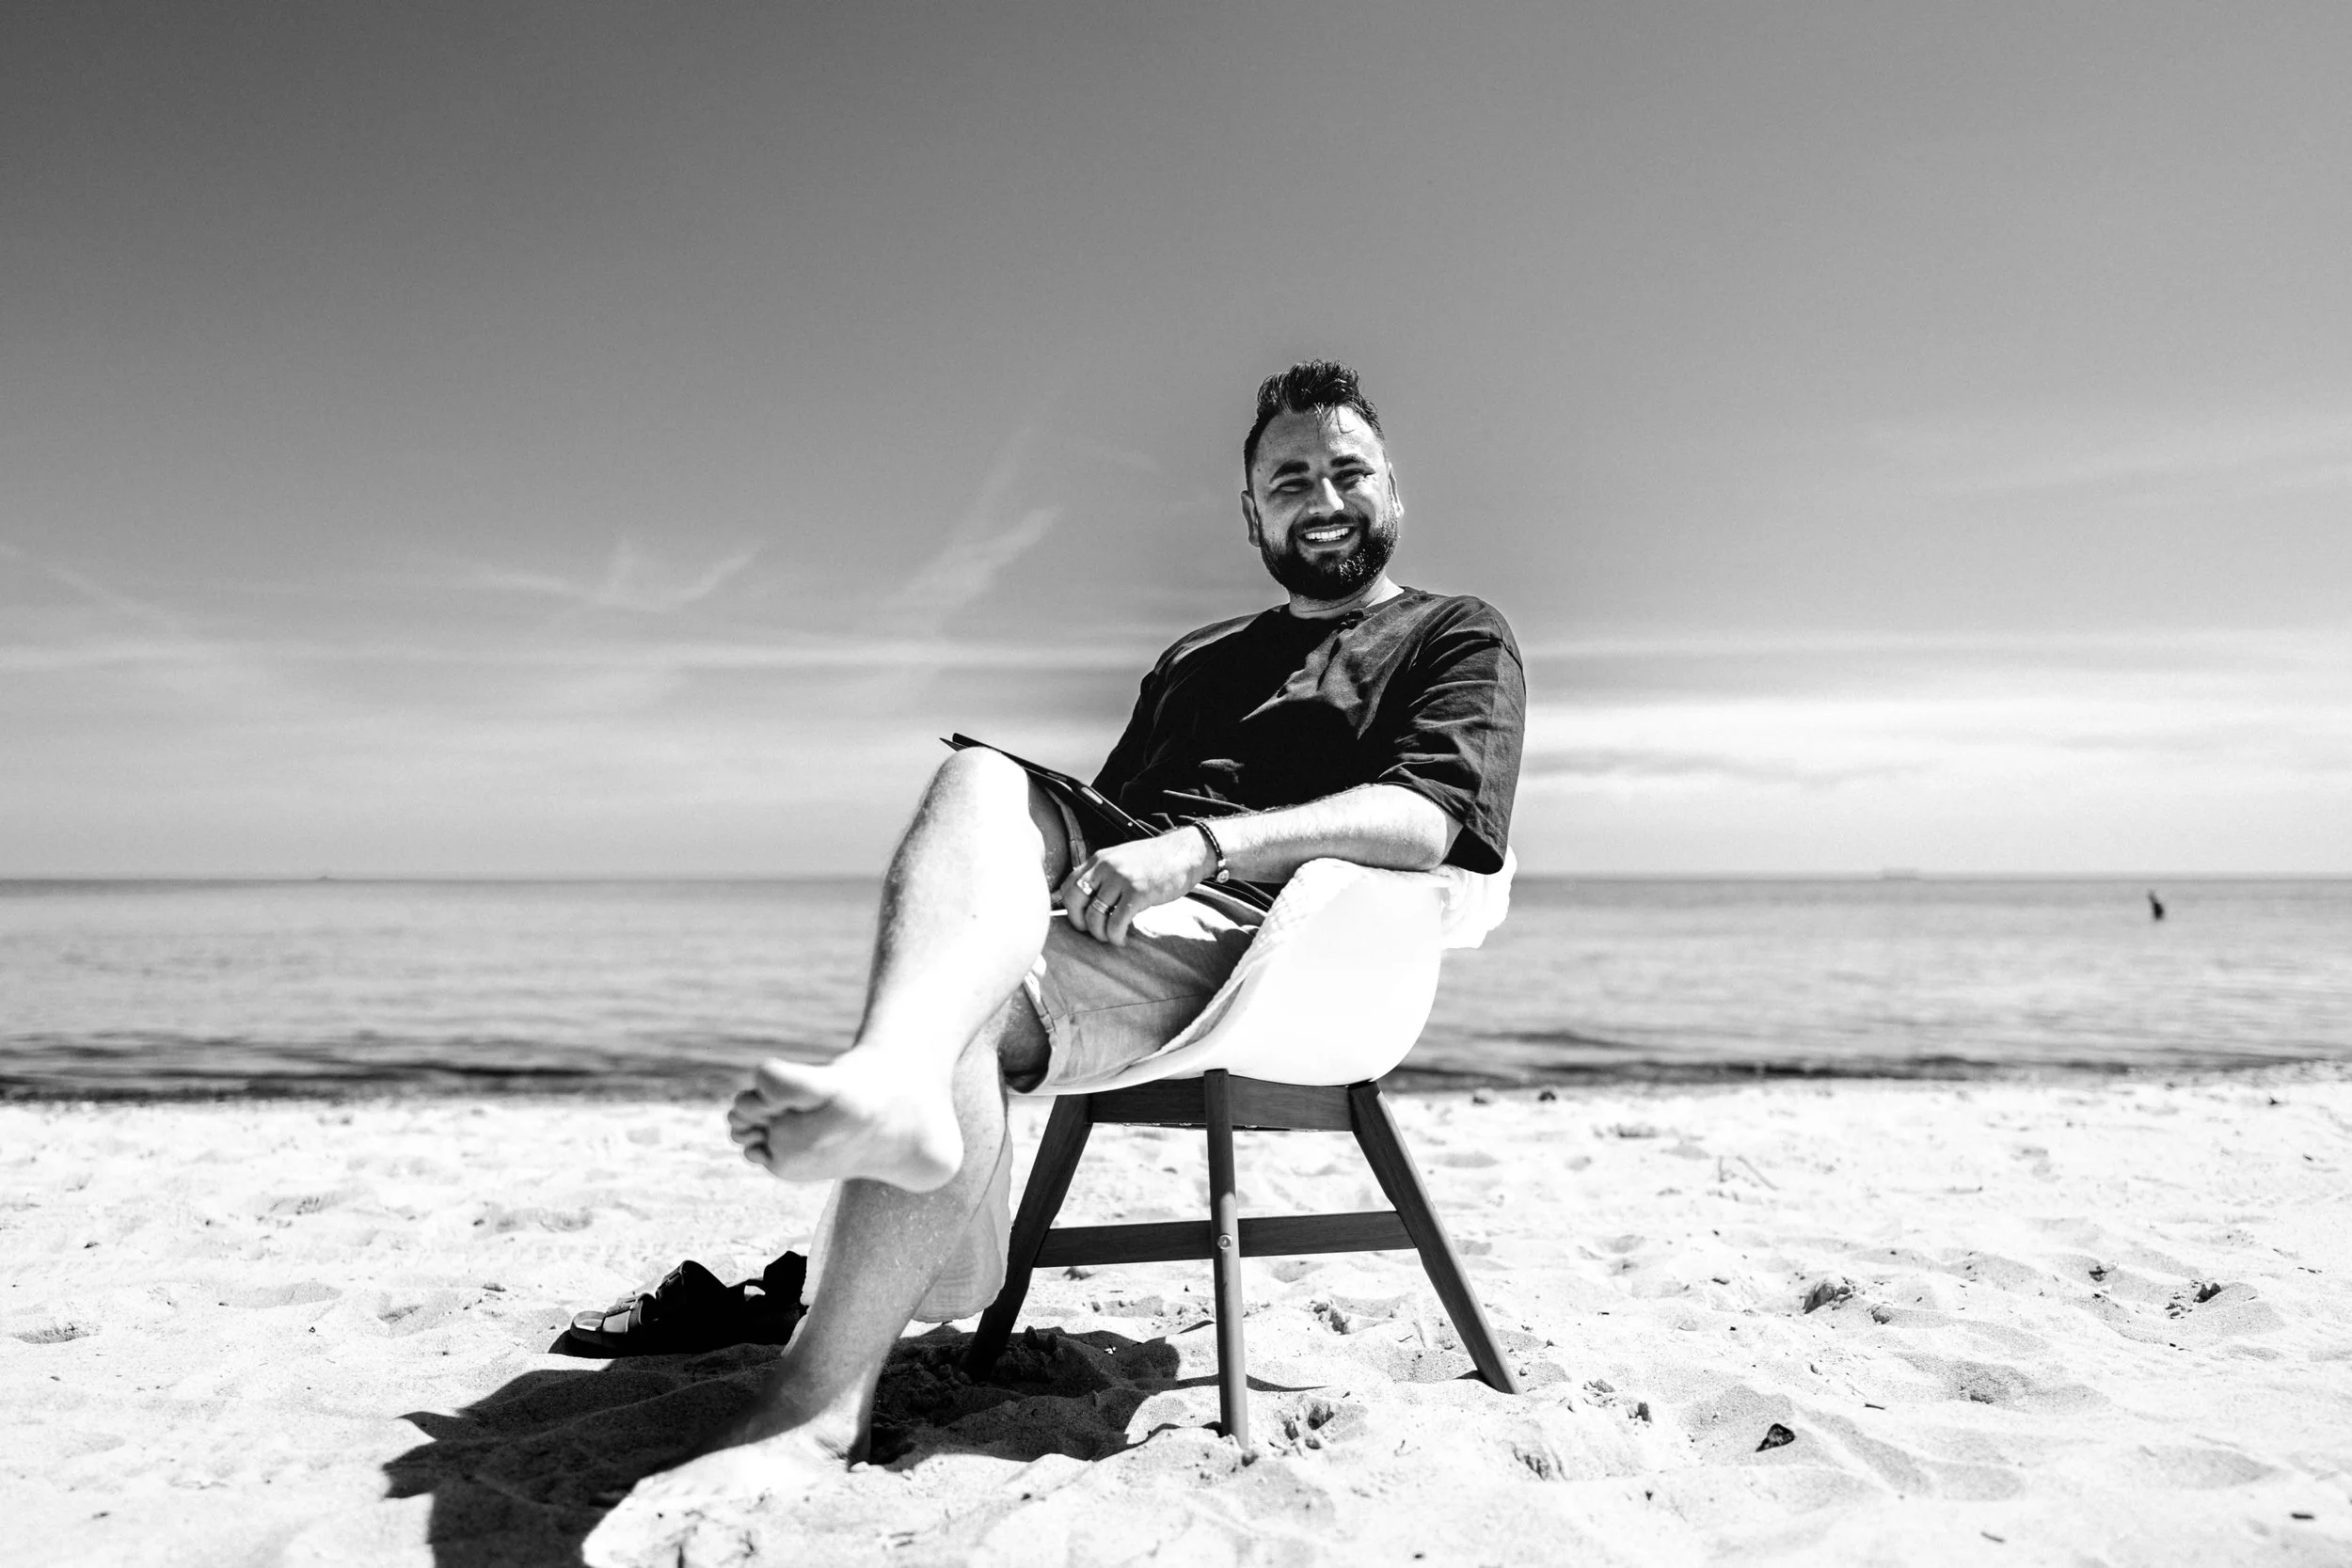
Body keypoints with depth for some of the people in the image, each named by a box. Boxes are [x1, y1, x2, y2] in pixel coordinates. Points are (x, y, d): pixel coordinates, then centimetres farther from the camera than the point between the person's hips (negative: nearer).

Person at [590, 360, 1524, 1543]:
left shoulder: (1459, 637, 16)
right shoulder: (1195, 659, 37)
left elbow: (1425, 817, -5)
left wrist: (1202, 844, -19)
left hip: (1262, 930, -5)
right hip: (1120, 901, 6)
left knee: (964, 1000, -30)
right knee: (982, 777, -26)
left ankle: (816, 1411, -35)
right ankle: (893, 1083, -55)